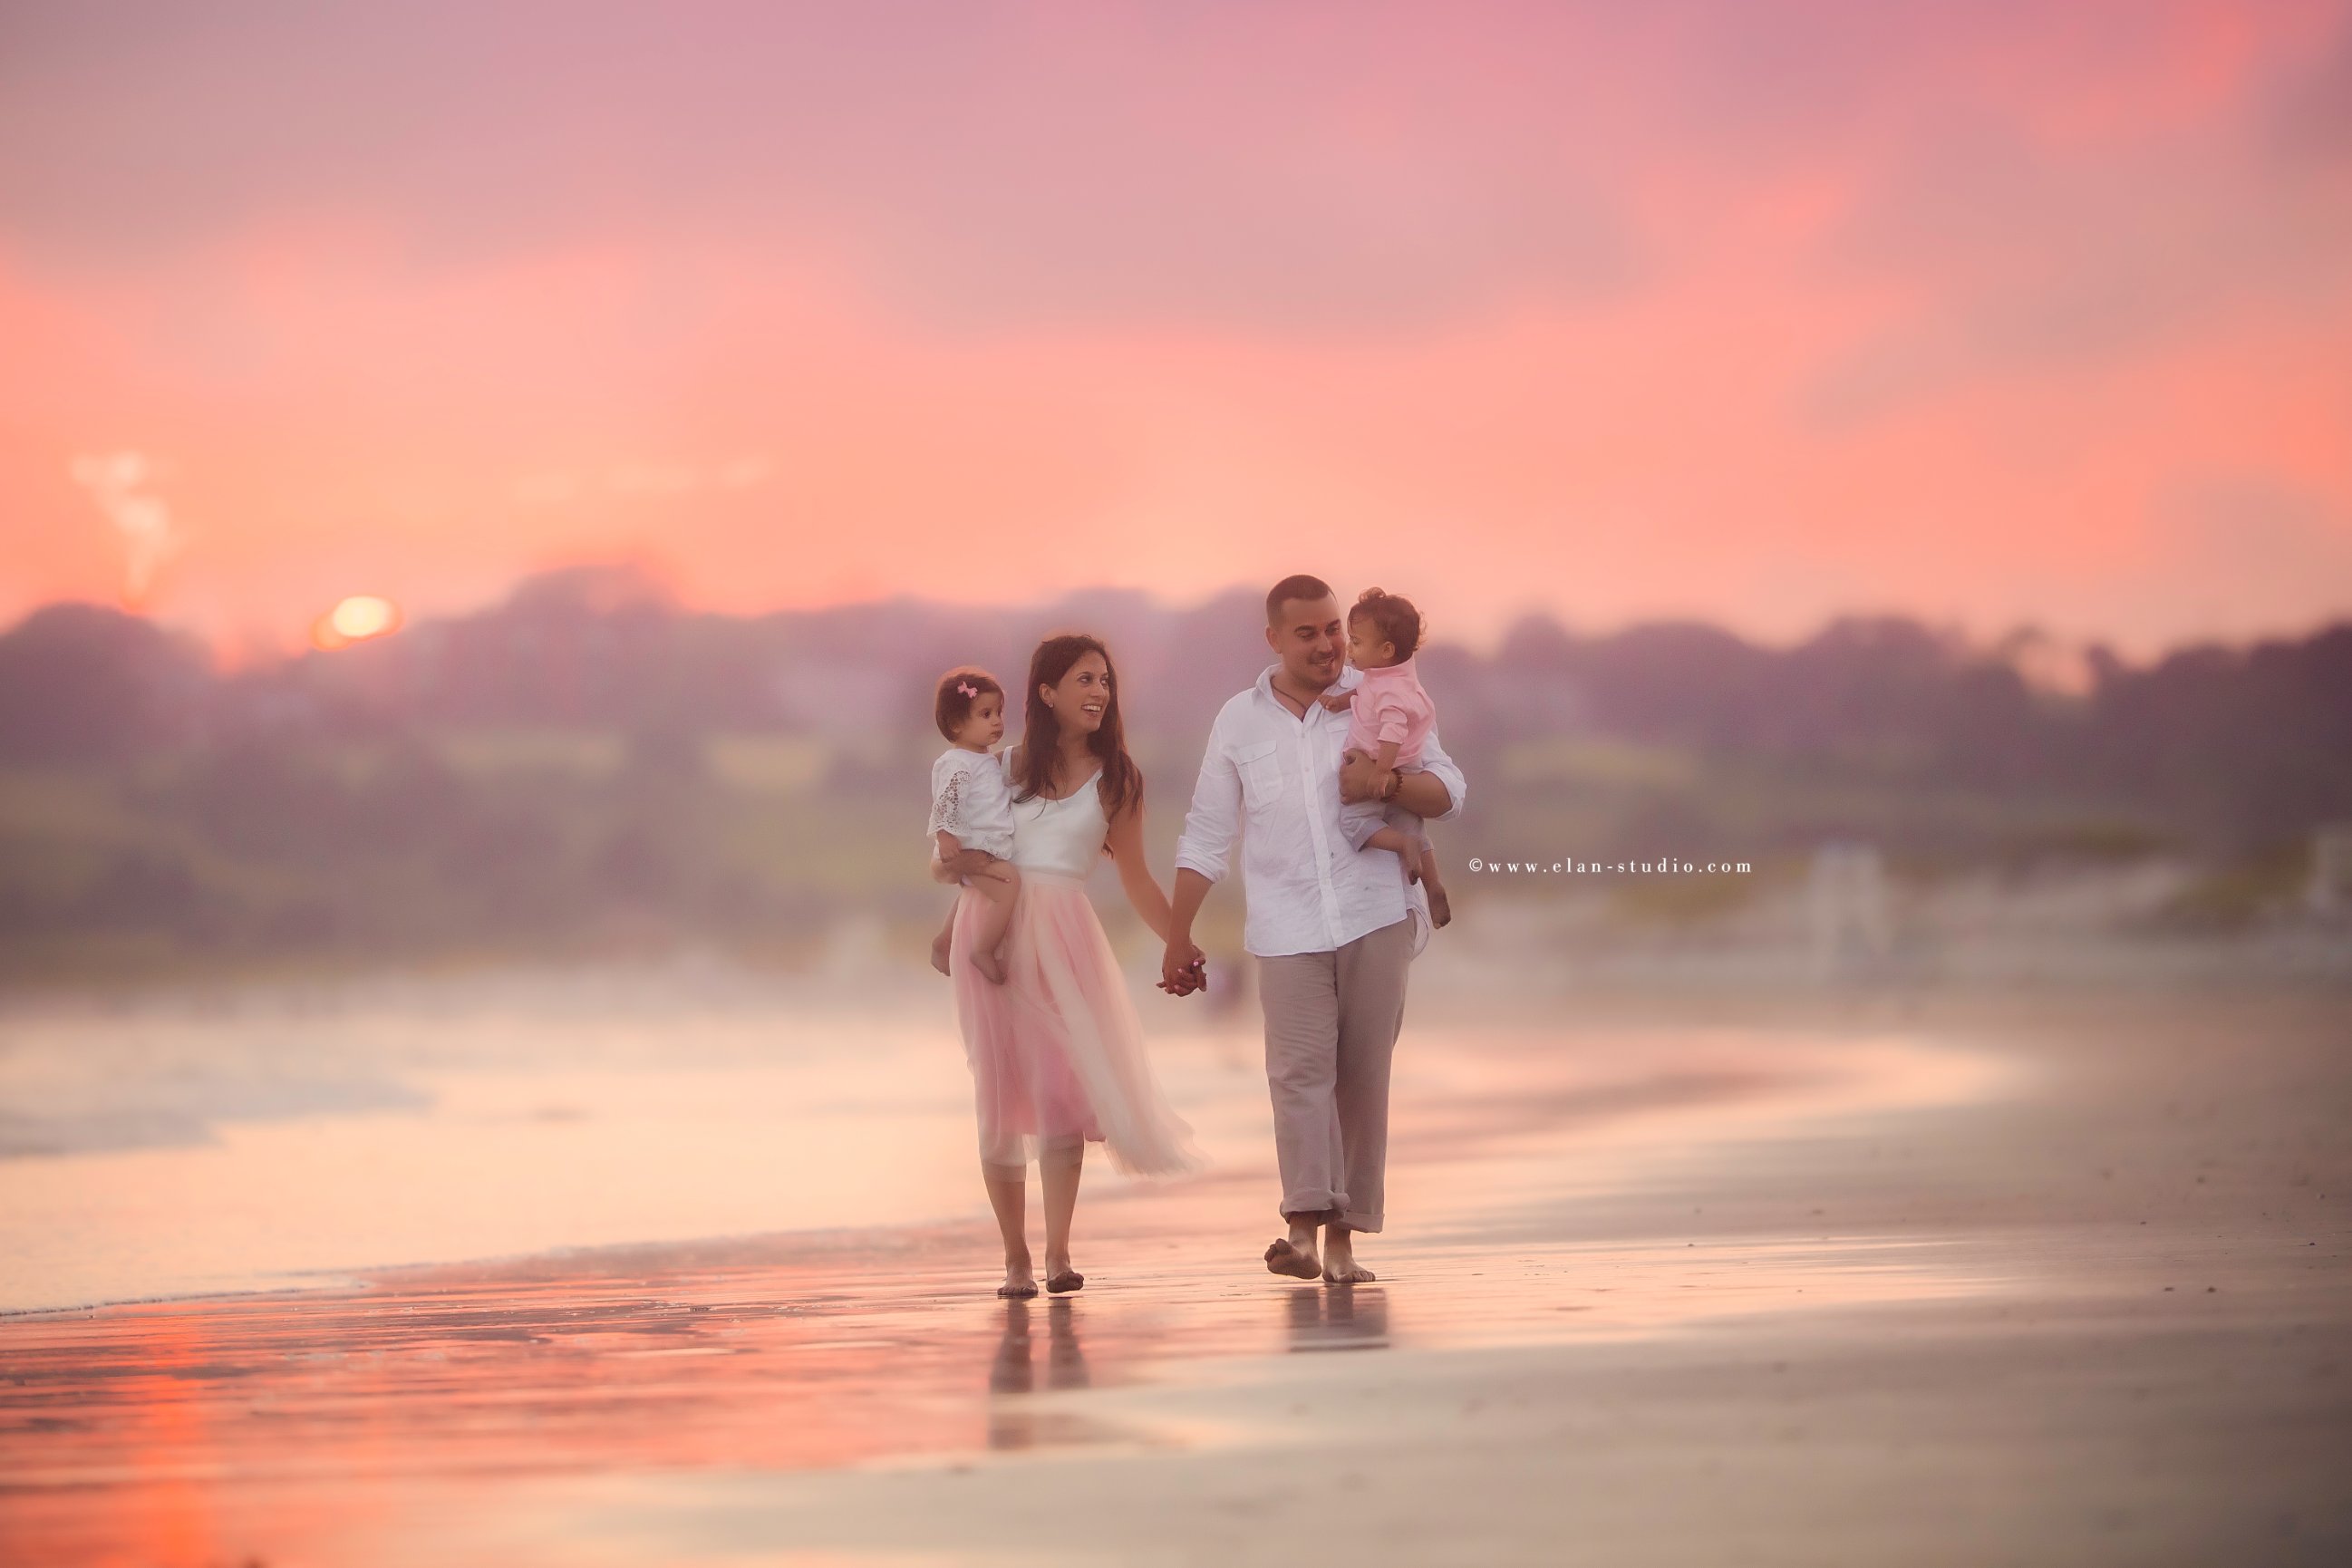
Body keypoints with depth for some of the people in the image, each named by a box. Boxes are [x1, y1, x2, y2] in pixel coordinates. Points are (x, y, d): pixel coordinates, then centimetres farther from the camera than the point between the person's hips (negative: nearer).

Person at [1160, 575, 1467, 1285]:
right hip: (1288, 927, 0)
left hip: (1376, 916, 0)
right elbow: (1205, 836, 13)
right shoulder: (1239, 721, 8)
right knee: (1300, 1069, -15)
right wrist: (1178, 939, 12)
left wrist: (1388, 782, -16)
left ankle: (1342, 1237, 6)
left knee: (1363, 1076, 0)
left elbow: (1449, 793, 5)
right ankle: (1304, 1225, -26)